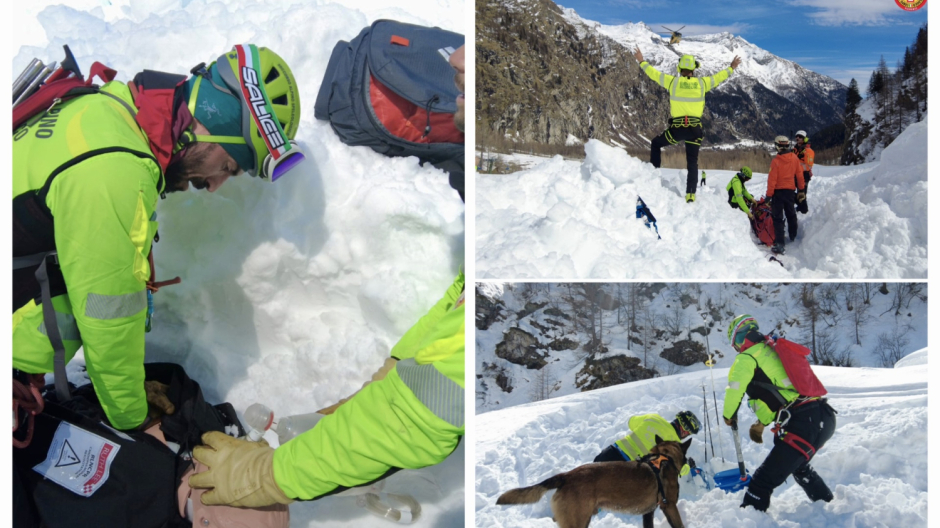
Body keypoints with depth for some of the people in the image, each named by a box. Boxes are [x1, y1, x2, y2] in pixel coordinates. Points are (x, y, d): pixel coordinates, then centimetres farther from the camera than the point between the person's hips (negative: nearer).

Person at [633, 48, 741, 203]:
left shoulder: (672, 81, -3)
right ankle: (690, 194, 7)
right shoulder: (702, 83, 2)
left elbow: (654, 73, 8)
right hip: (696, 129, 2)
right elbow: (718, 77, 18)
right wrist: (731, 68, 35)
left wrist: (642, 62, 23)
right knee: (692, 162, 13)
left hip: (677, 128, -2)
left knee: (655, 144, 24)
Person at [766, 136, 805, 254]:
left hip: (778, 191, -5)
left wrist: (769, 194, -12)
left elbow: (772, 179, -18)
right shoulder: (794, 158, -3)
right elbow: (799, 174, 5)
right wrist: (801, 189, 17)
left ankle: (780, 244, -13)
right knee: (791, 214, 24)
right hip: (790, 190, 5)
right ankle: (793, 236, 41)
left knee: (777, 217, -4)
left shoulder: (776, 161, -18)